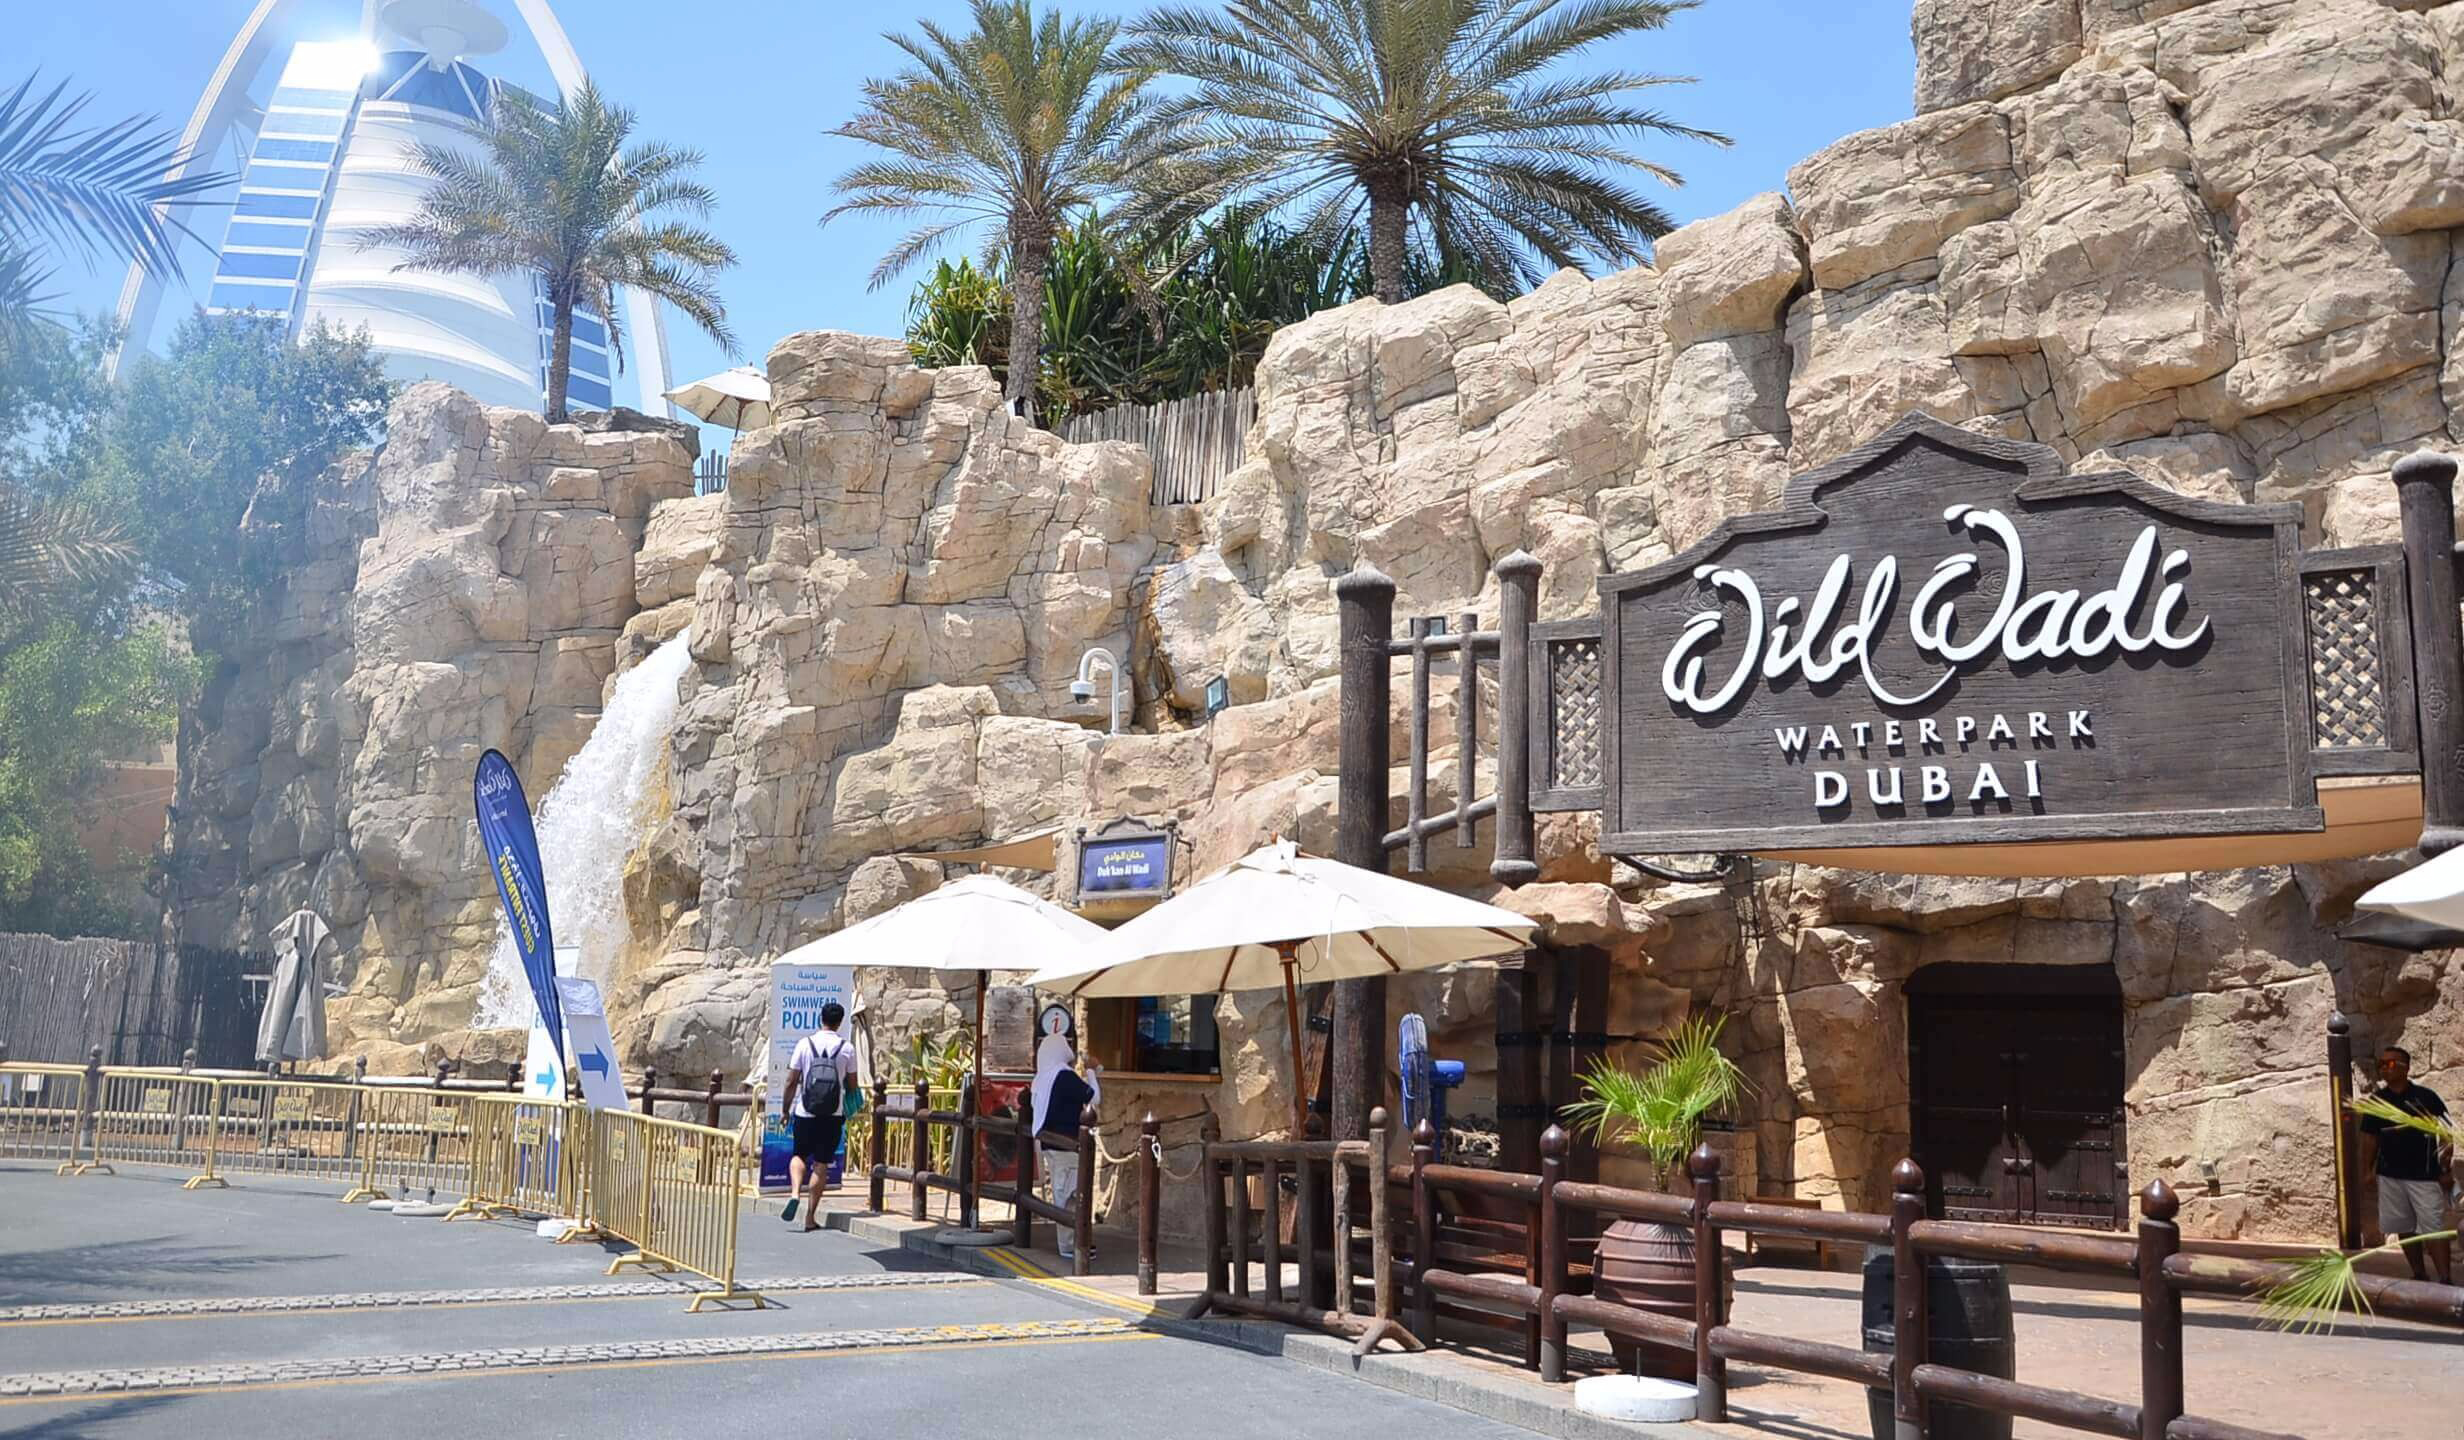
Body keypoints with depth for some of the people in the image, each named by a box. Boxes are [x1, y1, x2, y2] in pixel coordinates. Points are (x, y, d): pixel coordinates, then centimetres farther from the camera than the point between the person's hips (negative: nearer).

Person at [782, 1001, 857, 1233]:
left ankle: (795, 1193, -9)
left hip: (805, 1112, 0)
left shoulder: (805, 1044, -3)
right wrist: (847, 1105, 24)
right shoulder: (847, 1048, -2)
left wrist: (786, 1109, 10)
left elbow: (792, 1081, -2)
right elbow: (852, 1085, 4)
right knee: (821, 1163, 5)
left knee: (799, 1155, 18)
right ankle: (810, 1217, 5)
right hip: (833, 1115, 0)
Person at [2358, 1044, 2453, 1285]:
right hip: (2390, 1176, 5)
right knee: (2404, 1229, 10)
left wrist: (2447, 1170, -8)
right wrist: (2368, 1170, 9)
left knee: (2433, 1229, -8)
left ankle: (2446, 1280, -7)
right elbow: (2372, 1138, 12)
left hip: (2424, 1175, -5)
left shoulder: (2425, 1097, -8)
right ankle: (2419, 1276, 21)